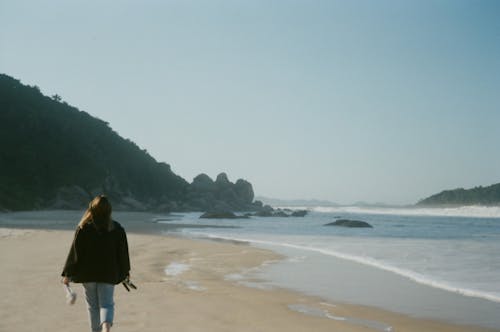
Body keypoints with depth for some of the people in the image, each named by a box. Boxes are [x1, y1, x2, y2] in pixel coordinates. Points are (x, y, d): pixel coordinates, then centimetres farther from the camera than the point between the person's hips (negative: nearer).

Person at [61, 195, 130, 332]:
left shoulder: (83, 228, -9)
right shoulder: (117, 229, -3)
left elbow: (75, 252, -7)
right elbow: (123, 253, 5)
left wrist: (68, 274, -1)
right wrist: (125, 272, 18)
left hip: (87, 273, 0)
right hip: (108, 274, 0)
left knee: (93, 305, 14)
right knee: (106, 304, 3)